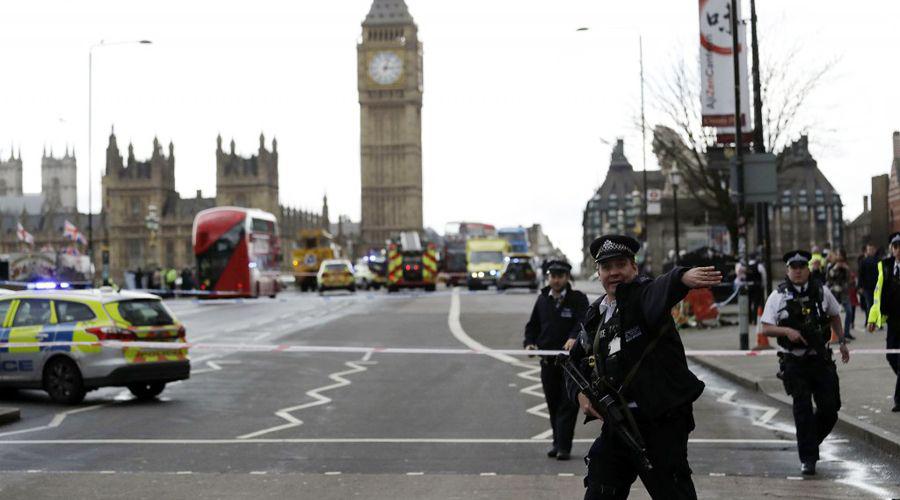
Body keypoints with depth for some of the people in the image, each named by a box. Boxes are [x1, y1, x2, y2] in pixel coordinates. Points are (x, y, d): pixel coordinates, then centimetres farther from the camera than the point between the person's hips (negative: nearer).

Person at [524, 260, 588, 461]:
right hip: (547, 360, 5)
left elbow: (584, 321, -19)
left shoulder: (578, 299, -3)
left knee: (568, 404, -6)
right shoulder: (542, 299, 12)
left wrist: (574, 337, -38)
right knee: (553, 404, 10)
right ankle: (558, 443, 20)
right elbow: (533, 325, 20)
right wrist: (530, 342, 1)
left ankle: (564, 446, -6)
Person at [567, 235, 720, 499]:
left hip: (660, 420, -7)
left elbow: (659, 291, -34)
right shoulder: (595, 314, 12)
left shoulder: (642, 295, -9)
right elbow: (577, 360, 24)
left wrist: (683, 277, -58)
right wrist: (580, 393, 4)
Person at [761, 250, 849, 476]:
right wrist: (787, 331, -20)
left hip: (821, 359, 3)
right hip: (795, 362, -2)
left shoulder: (821, 291, 4)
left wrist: (842, 342, 19)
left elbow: (835, 316, 22)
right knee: (802, 410, -4)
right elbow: (766, 329, -4)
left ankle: (812, 440, 29)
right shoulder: (778, 296, -2)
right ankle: (807, 459, 5)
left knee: (830, 406, 1)